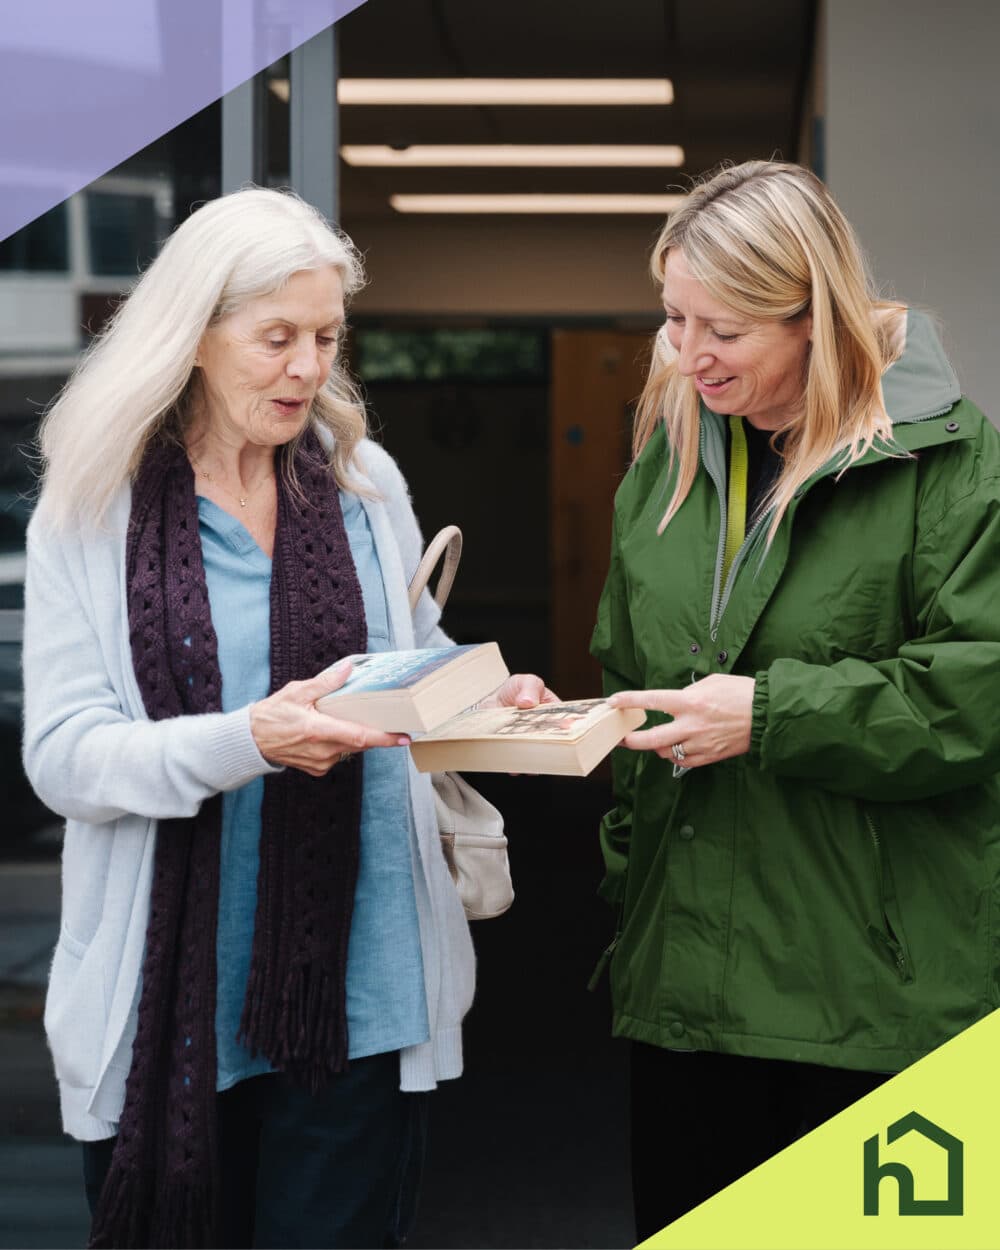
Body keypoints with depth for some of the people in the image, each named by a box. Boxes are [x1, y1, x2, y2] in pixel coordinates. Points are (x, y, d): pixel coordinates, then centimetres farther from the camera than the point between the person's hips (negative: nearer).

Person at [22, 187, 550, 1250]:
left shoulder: (365, 484, 7)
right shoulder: (92, 510, -2)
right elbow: (62, 755, -9)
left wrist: (485, 699, -3)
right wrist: (250, 740, -24)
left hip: (359, 989, 2)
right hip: (167, 994, -2)